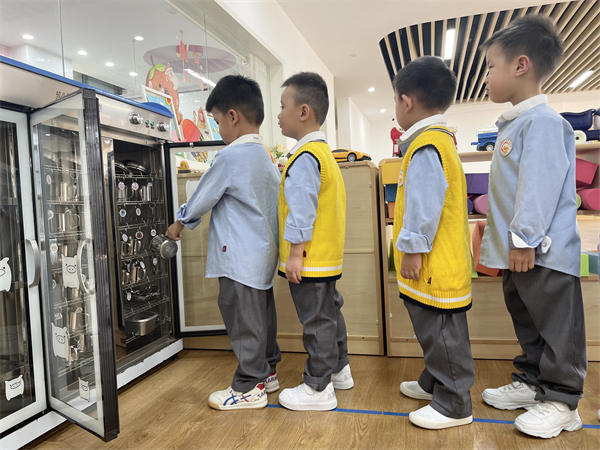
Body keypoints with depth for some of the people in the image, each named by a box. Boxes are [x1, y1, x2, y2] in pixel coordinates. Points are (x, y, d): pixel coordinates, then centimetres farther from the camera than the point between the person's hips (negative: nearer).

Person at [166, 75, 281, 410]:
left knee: (243, 320, 1)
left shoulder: (231, 157, -16)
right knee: (262, 313, 18)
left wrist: (179, 224, 11)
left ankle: (249, 388, 13)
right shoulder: (267, 155, 11)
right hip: (263, 253, 9)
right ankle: (267, 372, 33)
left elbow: (203, 198, -7)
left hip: (240, 257, -9)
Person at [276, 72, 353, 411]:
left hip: (309, 260, -11)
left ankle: (318, 389, 14)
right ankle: (339, 369, 37)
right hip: (327, 257, 11)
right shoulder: (324, 151, 15)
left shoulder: (305, 157, -18)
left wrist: (295, 252, -20)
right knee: (329, 313, 21)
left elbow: (302, 210, -23)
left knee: (317, 321, 0)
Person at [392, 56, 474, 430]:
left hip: (434, 269, -11)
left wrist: (412, 249, -19)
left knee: (442, 335, 2)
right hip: (437, 267, 11)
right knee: (435, 331, 23)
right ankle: (434, 383, 39)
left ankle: (454, 405, 17)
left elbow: (425, 206, -24)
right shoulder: (441, 138, 15)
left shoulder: (425, 147, -19)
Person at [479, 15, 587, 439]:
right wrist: (501, 238, 21)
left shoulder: (542, 121, -14)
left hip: (543, 253, -10)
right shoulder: (514, 123, 16)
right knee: (526, 319, 18)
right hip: (517, 252, 10)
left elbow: (539, 185, -21)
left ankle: (561, 401, 16)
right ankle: (532, 383, 32)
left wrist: (524, 239, -22)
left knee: (555, 324, 3)